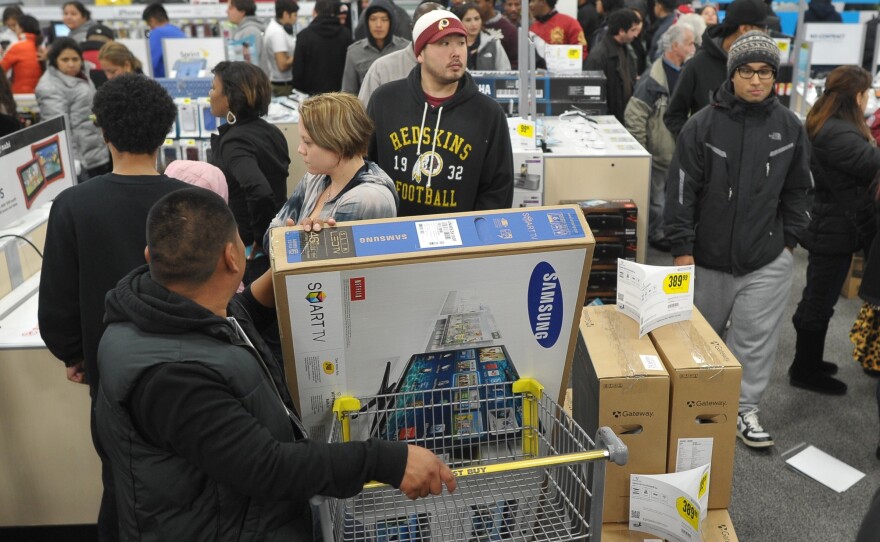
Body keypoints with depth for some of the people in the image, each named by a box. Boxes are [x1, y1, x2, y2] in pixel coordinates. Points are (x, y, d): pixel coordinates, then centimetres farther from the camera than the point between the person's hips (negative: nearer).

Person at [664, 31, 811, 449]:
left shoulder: (789, 127, 0)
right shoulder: (703, 125, -9)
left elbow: (796, 189, 12)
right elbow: (681, 189, -9)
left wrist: (789, 239, 8)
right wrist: (682, 249, -11)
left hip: (767, 261, 2)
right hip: (709, 257, -1)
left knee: (756, 338, 5)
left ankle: (744, 411, 21)